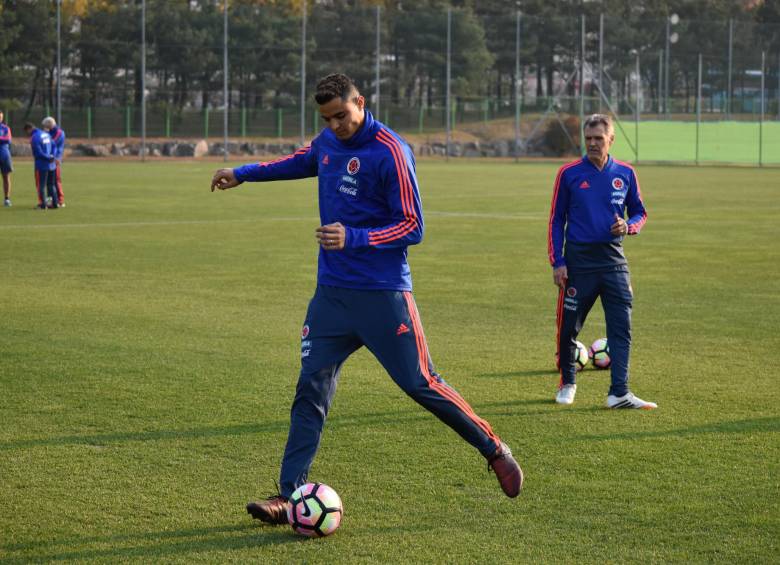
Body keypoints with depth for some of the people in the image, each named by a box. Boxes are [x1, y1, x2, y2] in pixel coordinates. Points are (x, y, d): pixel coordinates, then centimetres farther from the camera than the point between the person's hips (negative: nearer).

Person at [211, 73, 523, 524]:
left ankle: (495, 451, 13)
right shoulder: (327, 142, 8)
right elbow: (302, 162, 33)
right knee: (311, 390, 0)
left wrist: (353, 239, -26)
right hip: (331, 292, 6)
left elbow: (412, 228, -15)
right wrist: (243, 174, 33)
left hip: (383, 295, -6)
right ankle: (289, 495, 1)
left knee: (421, 384, -5)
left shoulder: (390, 151, -14)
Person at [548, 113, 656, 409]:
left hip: (613, 260, 2)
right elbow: (556, 220, 2)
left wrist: (628, 226, -9)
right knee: (568, 328, 5)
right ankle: (567, 384, 26)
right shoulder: (569, 173, -1)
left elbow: (639, 213, 15)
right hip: (578, 260, -2)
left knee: (621, 328, -6)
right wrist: (557, 262, -4)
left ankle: (619, 393, -6)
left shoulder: (625, 174, 4)